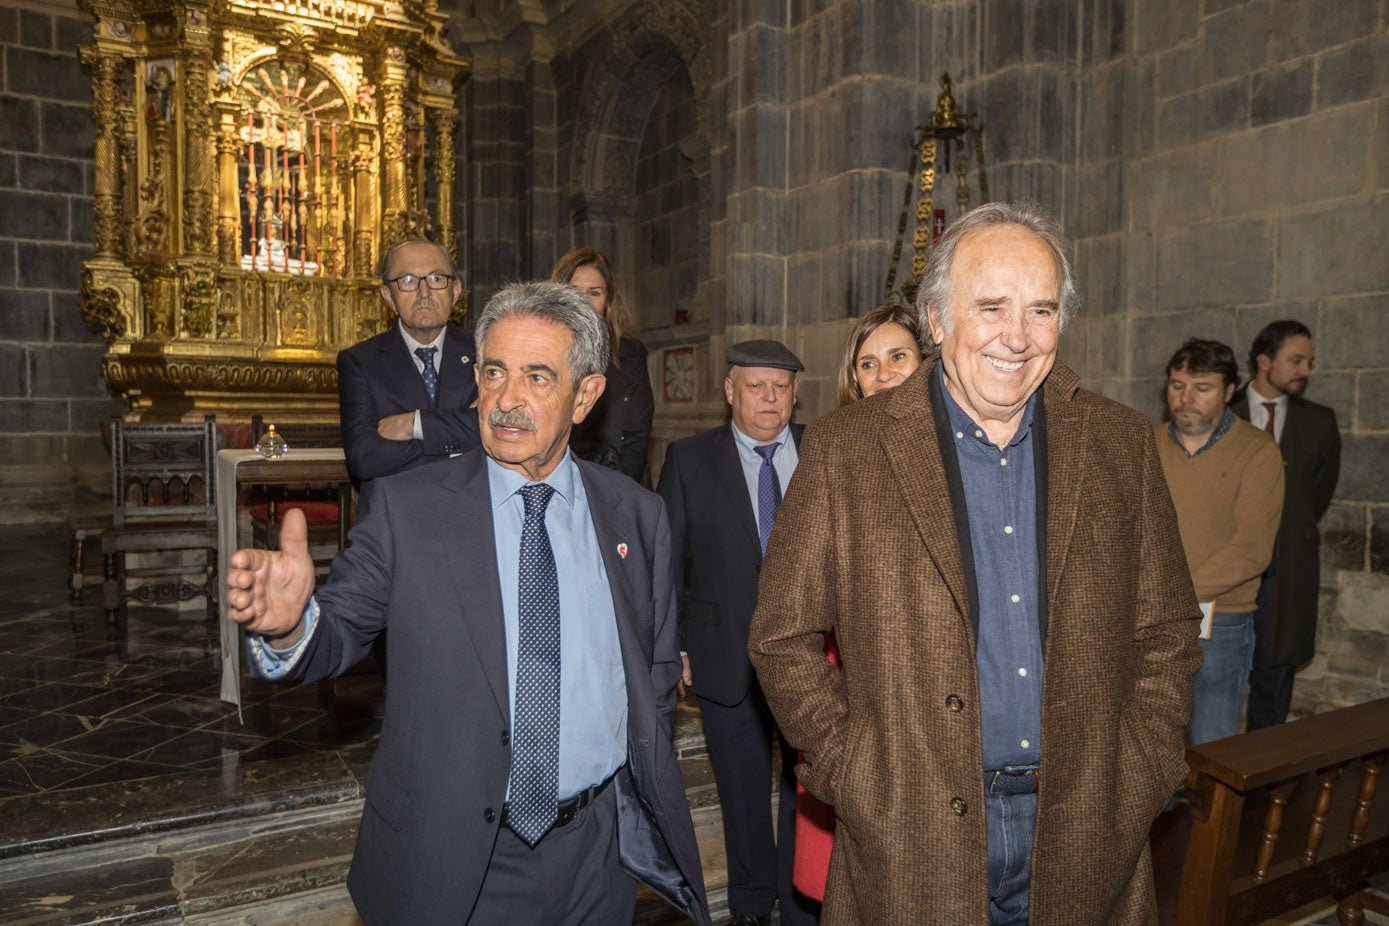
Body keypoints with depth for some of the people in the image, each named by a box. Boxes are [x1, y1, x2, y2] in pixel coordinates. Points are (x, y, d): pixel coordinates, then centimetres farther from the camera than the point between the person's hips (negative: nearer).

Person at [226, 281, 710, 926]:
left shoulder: (638, 518, -1)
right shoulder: (403, 507, -8)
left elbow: (658, 673, 7)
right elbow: (340, 630, -8)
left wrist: (648, 795, 5)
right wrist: (289, 624, -29)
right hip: (451, 861, -1)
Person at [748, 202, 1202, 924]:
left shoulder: (1121, 445, 2)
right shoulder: (845, 451, -8)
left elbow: (1166, 631, 9)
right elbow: (782, 636, -4)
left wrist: (1133, 777, 0)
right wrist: (853, 774, -8)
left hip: (1084, 838, 3)